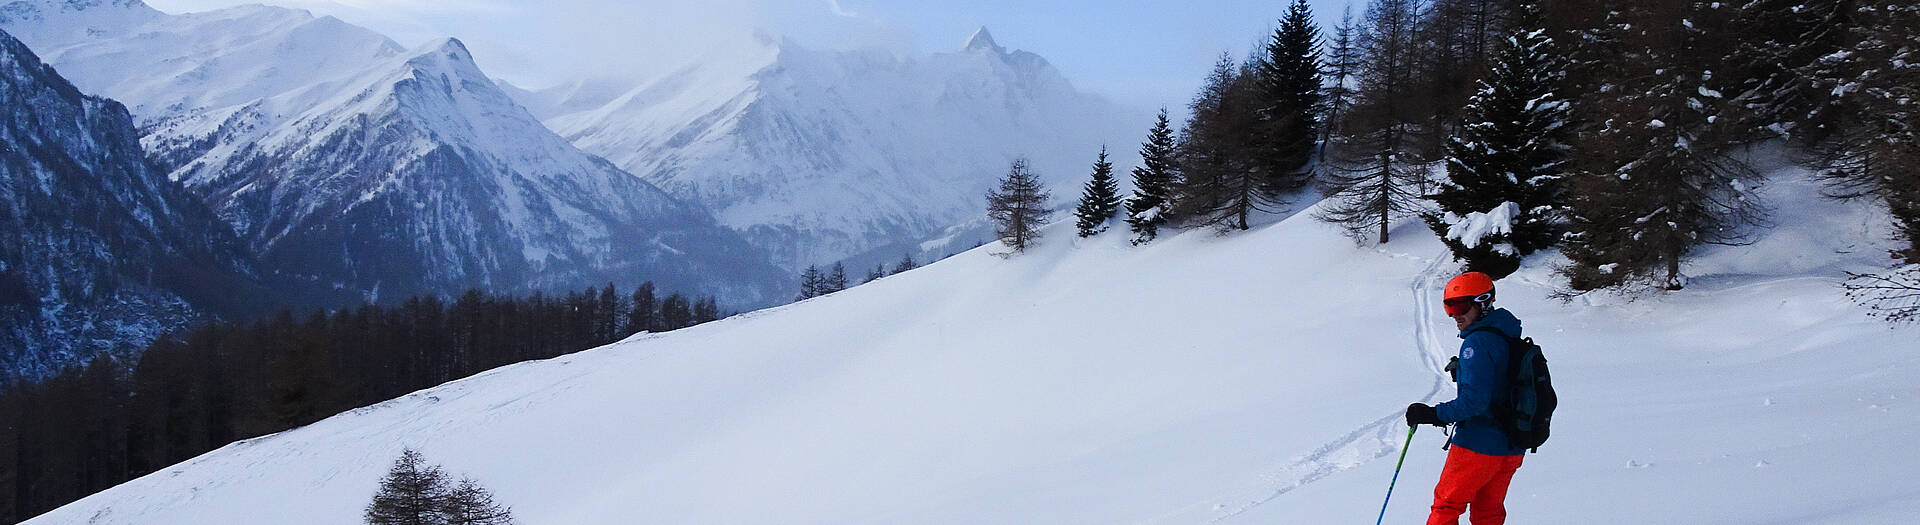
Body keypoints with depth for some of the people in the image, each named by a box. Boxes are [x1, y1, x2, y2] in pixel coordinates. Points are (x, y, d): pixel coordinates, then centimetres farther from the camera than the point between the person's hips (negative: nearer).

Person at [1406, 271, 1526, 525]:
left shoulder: (1477, 342, -17)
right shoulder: (1507, 338, 11)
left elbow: (1474, 400, -24)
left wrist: (1434, 414, -18)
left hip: (1479, 445, -8)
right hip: (1512, 447, 9)